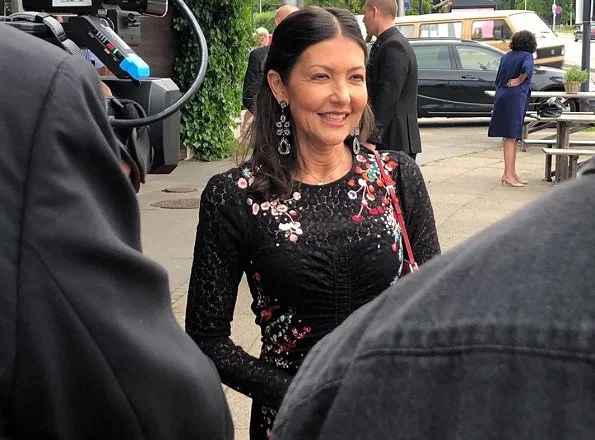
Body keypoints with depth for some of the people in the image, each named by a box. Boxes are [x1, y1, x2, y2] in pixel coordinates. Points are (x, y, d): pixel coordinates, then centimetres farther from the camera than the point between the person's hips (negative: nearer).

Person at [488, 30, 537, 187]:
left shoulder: (506, 57, 15)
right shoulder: (527, 56, -5)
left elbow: (497, 79, 19)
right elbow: (526, 68, -26)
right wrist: (520, 80, -10)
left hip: (501, 98, 7)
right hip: (515, 99, -7)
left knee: (511, 138, 14)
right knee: (511, 137, -6)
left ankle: (511, 172, 19)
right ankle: (508, 174, -6)